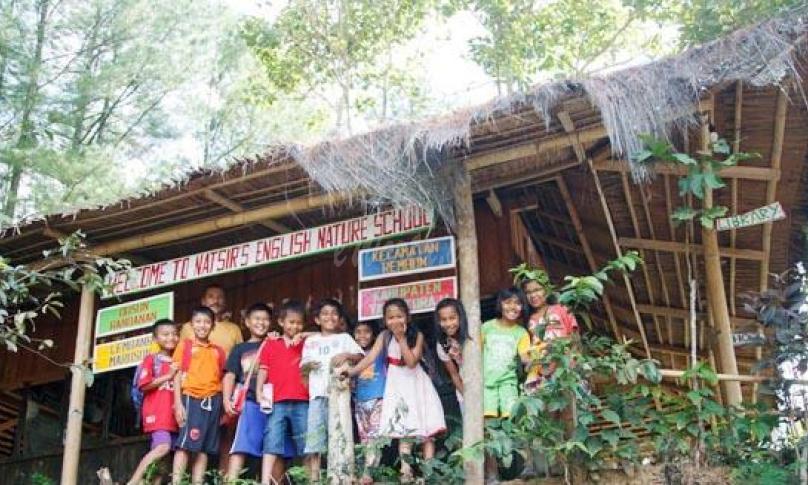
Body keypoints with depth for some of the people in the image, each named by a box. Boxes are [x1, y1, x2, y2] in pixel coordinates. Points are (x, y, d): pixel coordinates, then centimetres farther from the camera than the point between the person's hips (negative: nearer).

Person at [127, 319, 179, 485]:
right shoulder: (151, 359, 2)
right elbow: (144, 385, -8)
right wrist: (168, 376, -10)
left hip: (172, 414, 6)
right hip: (156, 412, -6)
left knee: (158, 451, 2)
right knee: (163, 447, -22)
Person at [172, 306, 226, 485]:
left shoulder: (218, 351, 15)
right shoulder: (185, 345, 7)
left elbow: (222, 378, 15)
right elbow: (177, 375, 2)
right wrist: (178, 403, -8)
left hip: (213, 401, 4)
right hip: (191, 399, -4)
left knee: (205, 447, 2)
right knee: (185, 444, -11)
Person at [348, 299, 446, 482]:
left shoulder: (417, 335, -11)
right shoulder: (385, 336, -4)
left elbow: (411, 362, -21)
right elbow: (370, 357, -13)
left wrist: (401, 338, -23)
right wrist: (350, 372, -24)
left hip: (416, 384, -2)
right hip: (398, 386, 2)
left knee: (425, 428, -3)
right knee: (403, 428, 0)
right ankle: (406, 470, -1)